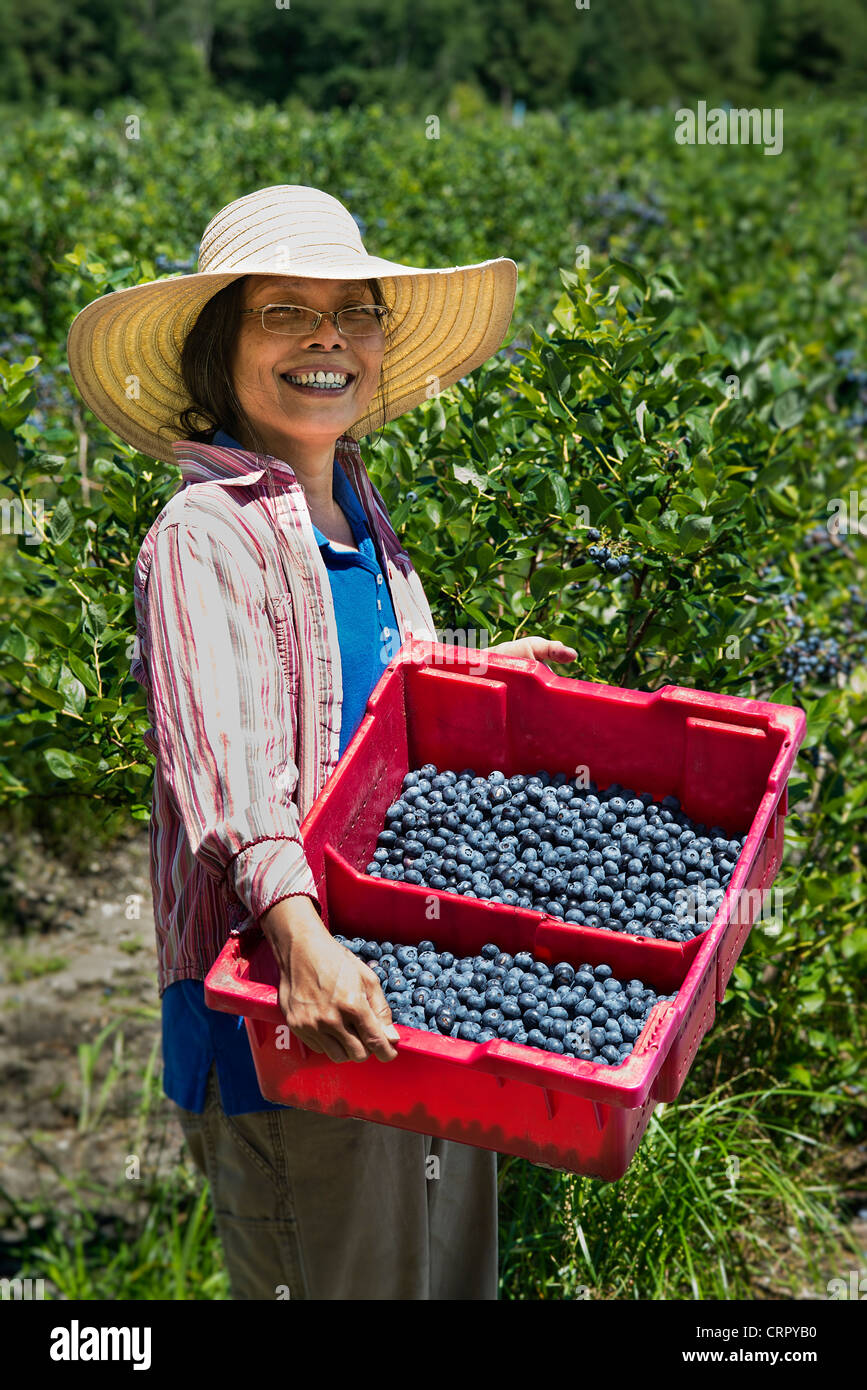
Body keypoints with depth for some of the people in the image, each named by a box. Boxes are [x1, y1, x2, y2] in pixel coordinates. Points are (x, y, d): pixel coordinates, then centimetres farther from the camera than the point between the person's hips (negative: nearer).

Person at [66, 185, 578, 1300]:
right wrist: (300, 935, -44)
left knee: (450, 1262, 21)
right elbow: (224, 753, -31)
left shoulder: (357, 509, 10)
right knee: (342, 1280, 6)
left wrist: (484, 669, 15)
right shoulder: (203, 536, -17)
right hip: (284, 995, -8)